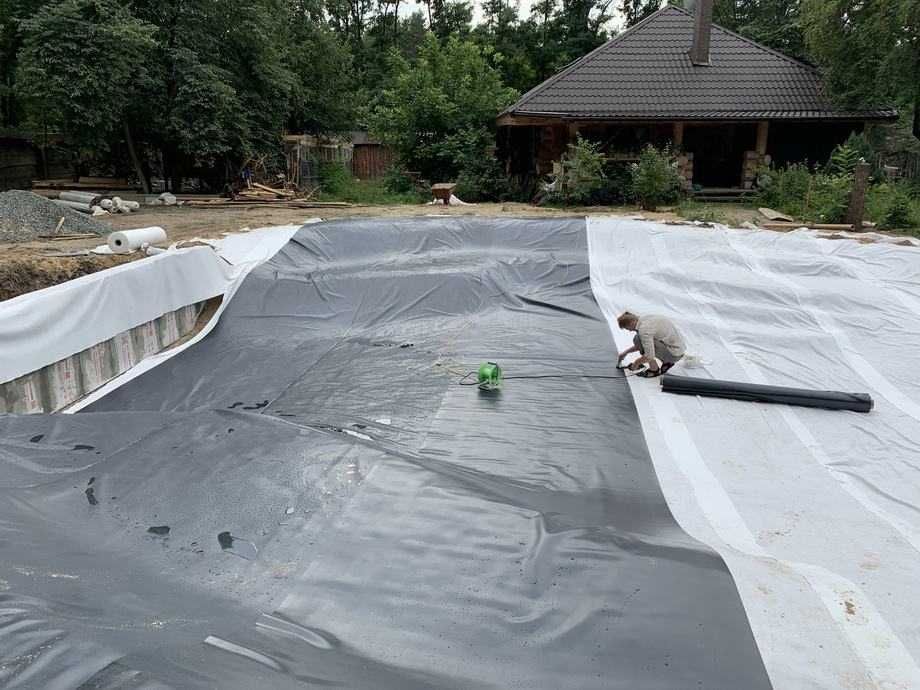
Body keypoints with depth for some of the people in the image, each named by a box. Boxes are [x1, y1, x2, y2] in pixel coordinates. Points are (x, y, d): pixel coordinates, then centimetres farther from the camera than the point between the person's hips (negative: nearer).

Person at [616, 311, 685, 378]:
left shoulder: (644, 329, -23)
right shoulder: (645, 319, 6)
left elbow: (649, 356, -26)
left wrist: (636, 363, -8)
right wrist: (626, 352, 23)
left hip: (674, 354, -9)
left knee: (638, 339, -15)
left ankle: (654, 370, -5)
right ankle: (667, 362, 17)